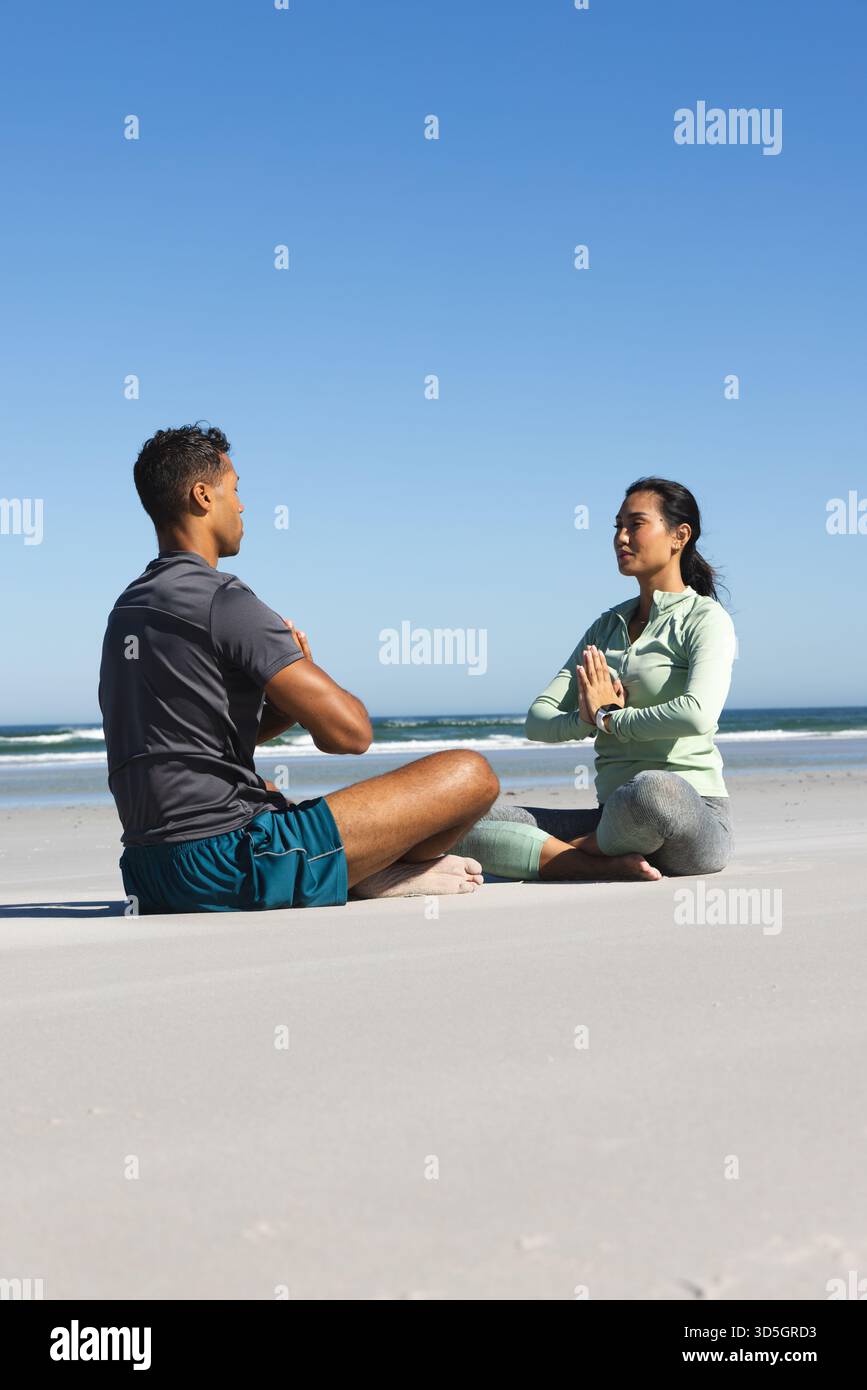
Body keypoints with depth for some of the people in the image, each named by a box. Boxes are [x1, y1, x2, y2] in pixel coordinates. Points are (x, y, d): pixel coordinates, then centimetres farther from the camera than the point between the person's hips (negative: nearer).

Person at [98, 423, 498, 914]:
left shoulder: (127, 609, 17)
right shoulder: (223, 601, -12)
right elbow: (351, 732, -15)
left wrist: (290, 704, 11)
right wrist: (307, 672, 7)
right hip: (234, 867, -9)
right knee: (471, 774, -7)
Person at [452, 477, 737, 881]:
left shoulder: (705, 618, 1)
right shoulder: (608, 625, 20)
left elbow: (698, 715, -21)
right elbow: (537, 721, 12)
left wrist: (610, 718, -8)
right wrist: (585, 720, -9)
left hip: (693, 817, -6)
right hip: (614, 817, 6)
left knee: (654, 790, -44)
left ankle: (579, 849, -13)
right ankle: (609, 863, -24)